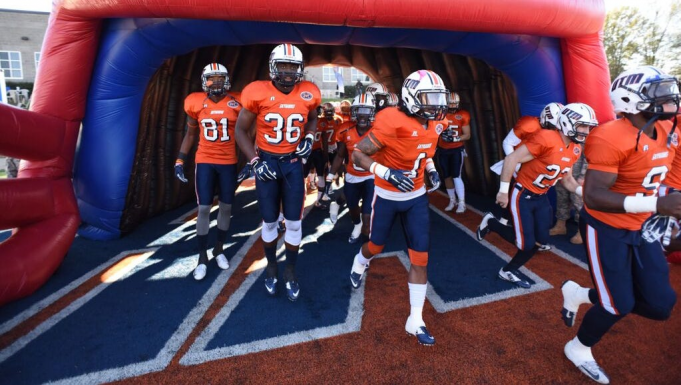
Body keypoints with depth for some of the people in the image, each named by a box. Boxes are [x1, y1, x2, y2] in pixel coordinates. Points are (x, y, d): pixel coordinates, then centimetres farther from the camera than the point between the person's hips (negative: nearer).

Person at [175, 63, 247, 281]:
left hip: (229, 162, 0)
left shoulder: (236, 104, -3)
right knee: (203, 209, -1)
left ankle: (219, 249, 27)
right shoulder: (196, 103, 0)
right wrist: (179, 161, 4)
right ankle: (202, 257, 13)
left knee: (226, 207, 8)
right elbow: (190, 135, 10)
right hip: (205, 161, 0)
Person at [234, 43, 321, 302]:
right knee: (269, 222, 10)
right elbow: (241, 130, -2)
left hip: (293, 163, 2)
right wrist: (254, 161, -12)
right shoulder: (258, 93, -11)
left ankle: (290, 272, 25)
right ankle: (271, 268, 34)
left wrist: (309, 138, -3)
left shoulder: (308, 94, -4)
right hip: (267, 162, -1)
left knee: (294, 222, 4)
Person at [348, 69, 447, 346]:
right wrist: (387, 173, -35)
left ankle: (415, 321, 17)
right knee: (376, 247, 17)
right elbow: (357, 154, -22)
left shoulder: (435, 124, -3)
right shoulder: (393, 122, -25)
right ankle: (359, 263, 57)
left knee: (420, 258, 2)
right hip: (387, 197, -4)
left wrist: (430, 169, -2)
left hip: (417, 198, 5)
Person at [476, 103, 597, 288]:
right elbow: (511, 159, -24)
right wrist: (504, 191, -21)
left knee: (540, 240, 8)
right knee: (526, 244, -4)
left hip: (541, 198, 8)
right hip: (523, 196, -8)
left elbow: (566, 179, 15)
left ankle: (508, 271, 26)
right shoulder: (546, 139, -23)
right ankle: (491, 223, 19)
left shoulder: (575, 149, 4)